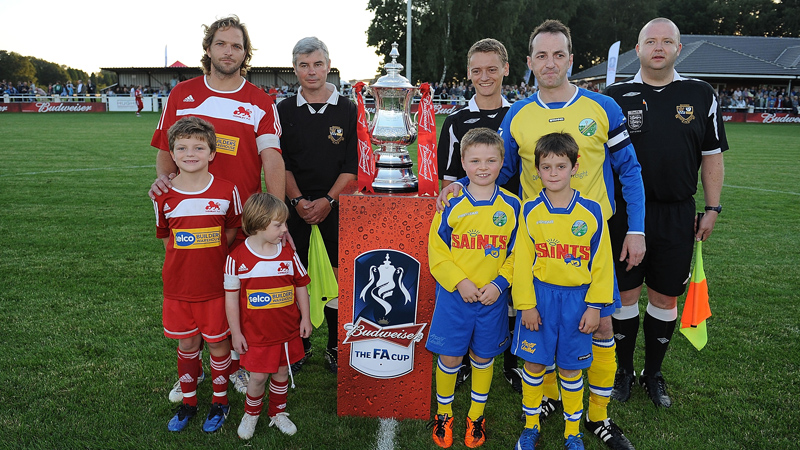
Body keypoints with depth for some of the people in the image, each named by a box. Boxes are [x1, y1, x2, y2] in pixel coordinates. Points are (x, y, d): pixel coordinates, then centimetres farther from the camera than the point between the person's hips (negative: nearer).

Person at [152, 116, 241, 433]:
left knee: (218, 344, 9)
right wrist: (188, 260, 3)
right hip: (178, 286, 2)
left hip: (216, 285, -2)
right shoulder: (164, 196, -4)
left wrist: (211, 259, 0)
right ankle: (188, 402, 35)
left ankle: (220, 402, 30)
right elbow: (166, 237, 9)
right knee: (187, 344, 15)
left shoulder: (227, 191, -9)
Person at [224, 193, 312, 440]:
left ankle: (278, 412, 39)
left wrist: (305, 318, 4)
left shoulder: (288, 253, -5)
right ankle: (251, 413, 36)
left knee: (281, 372, 16)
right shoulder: (237, 258, -14)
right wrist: (236, 333, -4)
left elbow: (301, 285, 5)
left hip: (288, 330, 3)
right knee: (258, 377, 7)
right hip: (256, 333, -3)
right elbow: (231, 297, -6)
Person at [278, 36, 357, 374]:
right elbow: (280, 163, 4)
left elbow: (353, 166, 0)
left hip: (336, 207, -1)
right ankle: (300, 345, 22)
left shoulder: (348, 110, 4)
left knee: (338, 278, 1)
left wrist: (327, 200, -12)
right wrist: (298, 200, -10)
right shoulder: (284, 111, 8)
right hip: (296, 207, 1)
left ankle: (336, 348, 16)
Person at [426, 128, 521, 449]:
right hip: (453, 296, -1)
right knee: (449, 357, 8)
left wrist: (499, 283, -12)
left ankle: (476, 416, 36)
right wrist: (459, 281, -14)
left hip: (493, 298, 1)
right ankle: (443, 414, 32)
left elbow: (518, 253, 0)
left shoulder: (511, 205, -3)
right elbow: (436, 250, -5)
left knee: (483, 357, 16)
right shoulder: (451, 204, -7)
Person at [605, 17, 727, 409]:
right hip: (625, 213, -1)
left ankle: (654, 373, 27)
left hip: (678, 215, 2)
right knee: (625, 294, 6)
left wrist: (712, 209, 5)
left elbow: (712, 156, 9)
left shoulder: (701, 95, 6)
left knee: (666, 297, 9)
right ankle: (623, 370, 24)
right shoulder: (617, 95, 1)